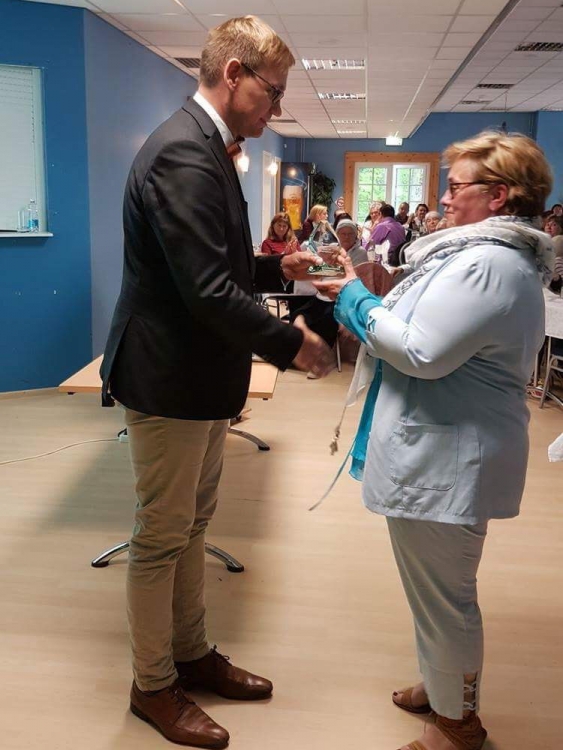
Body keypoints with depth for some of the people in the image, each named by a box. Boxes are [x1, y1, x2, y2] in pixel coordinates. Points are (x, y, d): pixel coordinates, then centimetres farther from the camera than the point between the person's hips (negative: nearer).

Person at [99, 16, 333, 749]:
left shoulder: (205, 146, 12)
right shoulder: (183, 151, -21)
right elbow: (208, 291, -27)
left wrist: (277, 267, 8)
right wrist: (292, 343, -16)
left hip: (199, 376, 10)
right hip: (169, 378, -10)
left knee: (191, 527, 20)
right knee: (161, 538, 6)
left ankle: (192, 654, 37)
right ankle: (153, 685, 26)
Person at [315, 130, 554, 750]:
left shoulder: (487, 264, -21)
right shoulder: (501, 254, 14)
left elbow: (422, 351, -25)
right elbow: (438, 334, 16)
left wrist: (355, 299, -12)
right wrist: (370, 298, 4)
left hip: (446, 461, -11)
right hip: (446, 450, 11)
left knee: (443, 594, 6)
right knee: (438, 587, 24)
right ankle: (441, 684, 43)